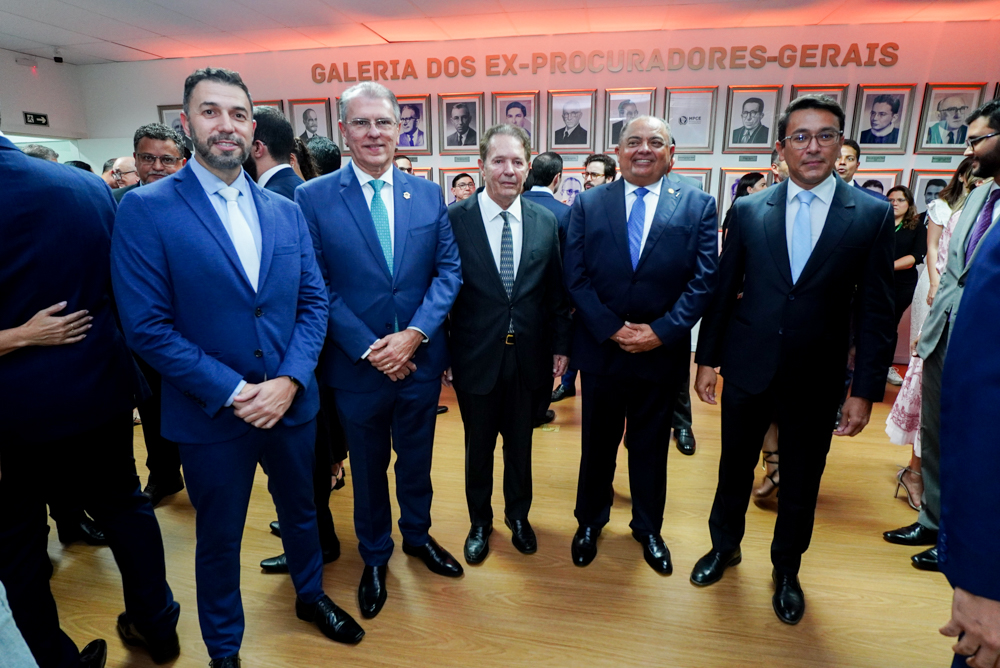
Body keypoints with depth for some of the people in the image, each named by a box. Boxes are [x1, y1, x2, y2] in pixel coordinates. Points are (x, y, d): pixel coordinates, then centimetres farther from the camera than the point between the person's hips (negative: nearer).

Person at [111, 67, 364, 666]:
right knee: (219, 539, 16)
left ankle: (311, 595, 51)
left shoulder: (286, 211, 3)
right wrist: (233, 392, -18)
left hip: (292, 403, 4)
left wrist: (289, 381, -13)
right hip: (211, 414, -3)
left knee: (301, 510, 23)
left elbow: (314, 301, 0)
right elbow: (148, 326, -14)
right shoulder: (146, 209, -9)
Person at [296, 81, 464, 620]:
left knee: (417, 456, 20)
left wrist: (414, 334, -15)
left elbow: (448, 269, -2)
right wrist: (368, 348, -15)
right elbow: (317, 287, -9)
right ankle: (374, 555, 41)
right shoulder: (313, 198, -6)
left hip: (420, 357, 2)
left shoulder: (428, 193, 2)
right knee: (368, 466, 17)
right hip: (357, 363, -2)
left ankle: (417, 534, 46)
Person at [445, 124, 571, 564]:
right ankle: (479, 522, 41)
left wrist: (560, 345, 3)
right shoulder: (453, 219, -9)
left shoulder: (546, 222, 1)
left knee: (521, 444, 19)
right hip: (476, 357, -2)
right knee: (478, 446, 16)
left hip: (529, 358, 2)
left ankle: (519, 516, 44)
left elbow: (556, 291, 6)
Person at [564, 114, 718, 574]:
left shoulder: (697, 205, 0)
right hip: (601, 347, 0)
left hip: (662, 351, 0)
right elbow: (575, 277, -4)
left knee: (652, 445, 16)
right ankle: (590, 522, 37)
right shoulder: (588, 204, 0)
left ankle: (648, 528, 38)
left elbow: (703, 280, -5)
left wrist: (662, 331, -15)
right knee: (598, 442, 15)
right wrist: (612, 329, -13)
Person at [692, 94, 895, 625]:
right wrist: (707, 358, 2)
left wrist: (865, 391, -6)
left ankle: (786, 569, 40)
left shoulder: (872, 215, -4)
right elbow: (723, 289, 2)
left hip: (816, 378, 0)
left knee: (801, 482, 15)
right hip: (747, 368, 1)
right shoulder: (748, 210, -1)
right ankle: (725, 545, 42)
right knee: (735, 466, 17)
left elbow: (876, 312, -4)